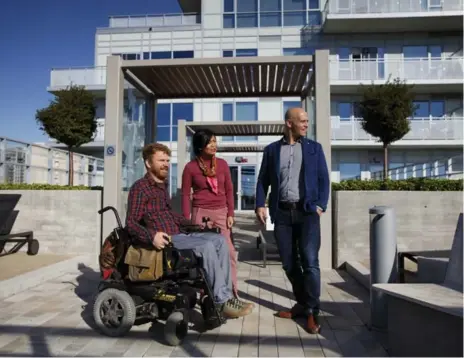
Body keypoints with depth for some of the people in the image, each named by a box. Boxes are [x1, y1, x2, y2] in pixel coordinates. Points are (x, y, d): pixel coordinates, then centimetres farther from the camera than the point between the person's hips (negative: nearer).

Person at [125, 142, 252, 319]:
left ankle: (225, 294, -10)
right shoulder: (140, 187, -7)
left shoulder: (161, 185, 20)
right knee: (207, 246, -26)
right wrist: (151, 236, -29)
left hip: (177, 235, 9)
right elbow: (130, 223, -14)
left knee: (219, 240, -7)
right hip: (163, 240, -8)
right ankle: (222, 301, -18)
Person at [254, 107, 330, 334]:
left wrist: (320, 205, -7)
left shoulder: (314, 148, 10)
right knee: (289, 263, 7)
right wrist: (260, 205, -3)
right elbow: (263, 180, 10)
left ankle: (312, 312, 4)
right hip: (282, 213, 2)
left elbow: (323, 179, 6)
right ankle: (302, 304, 24)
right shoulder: (272, 150, 11)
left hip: (307, 212, -1)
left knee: (309, 261, -8)